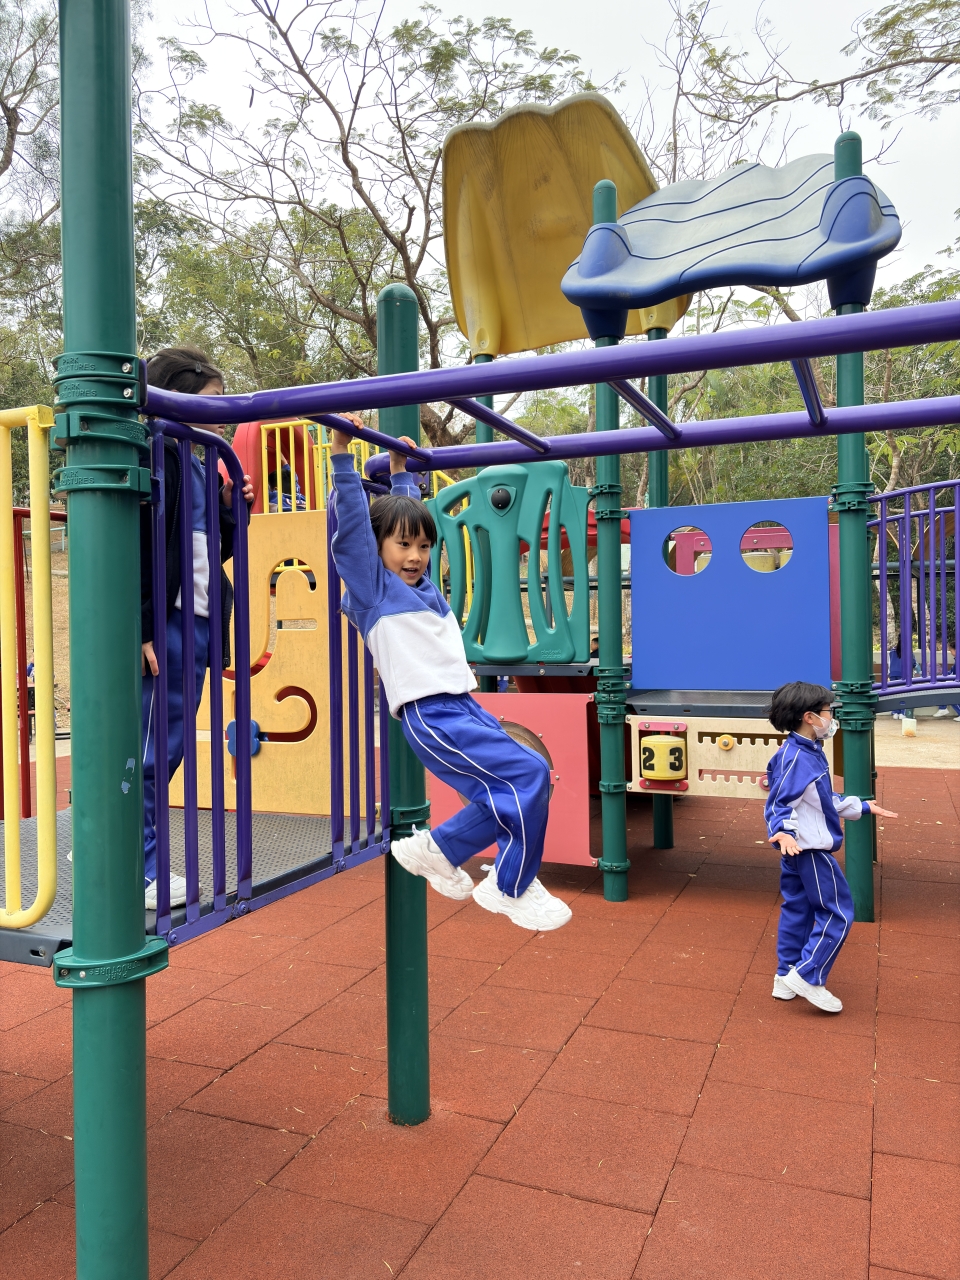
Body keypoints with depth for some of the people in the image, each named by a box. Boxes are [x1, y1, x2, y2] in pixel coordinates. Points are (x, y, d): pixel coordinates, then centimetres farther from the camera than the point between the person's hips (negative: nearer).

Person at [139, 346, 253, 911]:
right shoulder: (158, 454, -10)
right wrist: (145, 630, -22)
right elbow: (141, 546, -18)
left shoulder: (198, 465, 18)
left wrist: (231, 507, 6)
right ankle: (139, 873, 11)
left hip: (197, 625, 9)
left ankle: (137, 858, 27)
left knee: (167, 748, 15)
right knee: (152, 750, -1)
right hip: (166, 627, -9)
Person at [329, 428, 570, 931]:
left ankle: (438, 849, 24)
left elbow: (409, 510, 31)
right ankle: (510, 889, 4)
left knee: (508, 796, 6)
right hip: (428, 715, -9)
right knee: (529, 775, -14)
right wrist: (342, 454, -11)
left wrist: (400, 469, 37)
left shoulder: (422, 582, 19)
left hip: (465, 706, 9)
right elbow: (353, 523, -9)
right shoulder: (374, 586, 0)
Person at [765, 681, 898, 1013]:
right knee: (838, 913, -1)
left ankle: (786, 979, 24)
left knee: (797, 909, 15)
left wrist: (863, 807, 28)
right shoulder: (795, 758, -22)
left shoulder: (811, 752, 10)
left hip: (801, 850, 10)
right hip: (808, 848, -10)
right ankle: (807, 977, 5)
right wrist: (782, 832, -42)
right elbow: (780, 803, -24)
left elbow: (826, 800, 21)